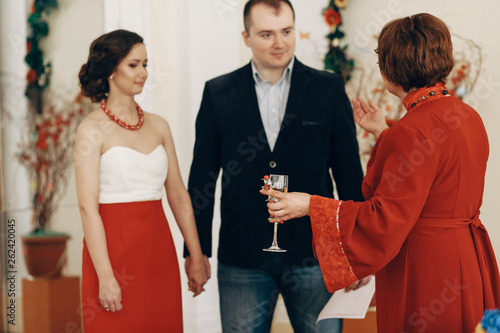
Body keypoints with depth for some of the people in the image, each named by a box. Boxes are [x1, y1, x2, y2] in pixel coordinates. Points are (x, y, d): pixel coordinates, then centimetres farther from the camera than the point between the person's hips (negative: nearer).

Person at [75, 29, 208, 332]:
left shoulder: (158, 125, 10)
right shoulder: (93, 129, -6)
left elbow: (179, 195, 11)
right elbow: (88, 207, -11)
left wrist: (197, 258, 9)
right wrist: (105, 277, -17)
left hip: (159, 250, 5)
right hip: (114, 249, -5)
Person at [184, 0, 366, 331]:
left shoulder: (329, 88, 2)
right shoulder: (218, 93, 3)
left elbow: (349, 171, 4)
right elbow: (202, 176, 6)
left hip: (313, 254, 0)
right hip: (242, 258, 1)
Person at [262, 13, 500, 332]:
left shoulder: (413, 130, -23)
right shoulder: (468, 115, 6)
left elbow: (385, 222, -23)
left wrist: (310, 205, -16)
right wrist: (384, 133, 25)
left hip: (427, 273, -9)